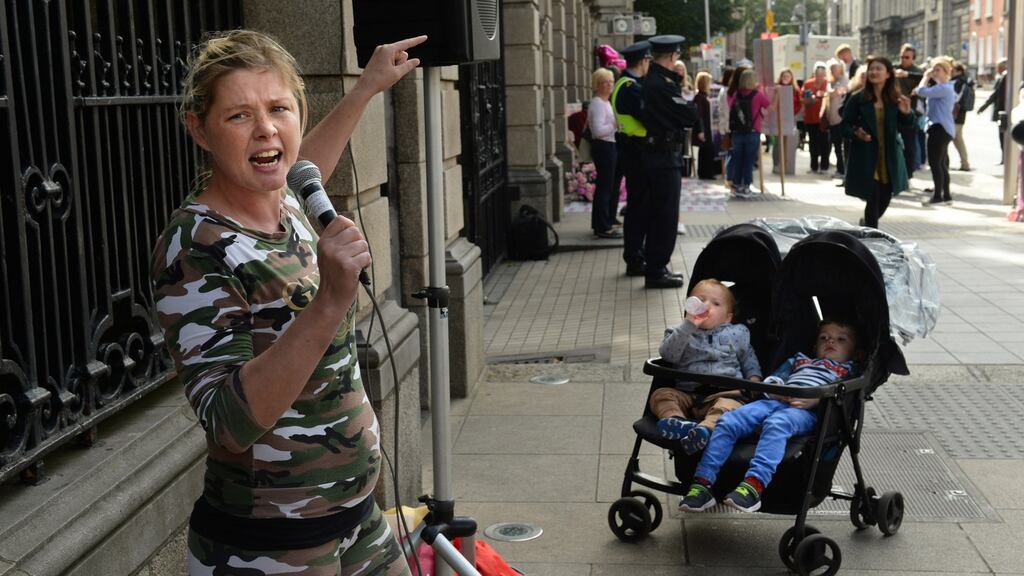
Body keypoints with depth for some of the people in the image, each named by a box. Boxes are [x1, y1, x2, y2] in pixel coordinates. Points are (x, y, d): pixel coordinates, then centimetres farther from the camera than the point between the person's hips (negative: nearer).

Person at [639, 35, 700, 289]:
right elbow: (689, 115, -19)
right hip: (666, 156, -10)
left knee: (657, 214, 17)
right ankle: (657, 272, 1)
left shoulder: (652, 80, 12)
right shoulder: (662, 84, -20)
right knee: (666, 216, -4)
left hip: (656, 154, 10)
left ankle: (655, 268, 26)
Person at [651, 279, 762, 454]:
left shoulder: (736, 333, 21)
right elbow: (668, 355, -2)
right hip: (687, 393, 1)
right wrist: (688, 326, -10)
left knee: (729, 406, -35)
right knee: (660, 394, -24)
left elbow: (749, 359, 28)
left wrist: (754, 379, 7)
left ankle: (705, 428, -60)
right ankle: (676, 420, -50)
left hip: (725, 392, -1)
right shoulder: (680, 333, 17)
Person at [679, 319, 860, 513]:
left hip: (806, 410, -5)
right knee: (728, 420, -20)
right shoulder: (799, 359, 40)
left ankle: (754, 485, -54)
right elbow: (770, 378, 27)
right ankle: (702, 482, -26)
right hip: (773, 401, 5)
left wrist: (816, 398, -13)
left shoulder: (848, 370, 27)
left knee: (776, 423, -39)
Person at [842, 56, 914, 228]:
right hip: (866, 157, -4)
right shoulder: (858, 98, -6)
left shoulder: (895, 99, 2)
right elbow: (845, 125, -1)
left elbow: (906, 124, 11)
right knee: (873, 199, -7)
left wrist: (906, 113, -9)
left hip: (889, 157, 4)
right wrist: (856, 133, -21)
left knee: (885, 198, 11)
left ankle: (867, 224, 39)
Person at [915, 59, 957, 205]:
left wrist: (926, 76, -9)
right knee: (941, 163, 15)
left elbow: (922, 92, -24)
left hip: (940, 128, -11)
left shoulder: (943, 88, -16)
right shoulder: (947, 87, 20)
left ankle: (937, 196, -10)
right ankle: (946, 194, 22)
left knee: (934, 162, -10)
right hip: (943, 128, 11)